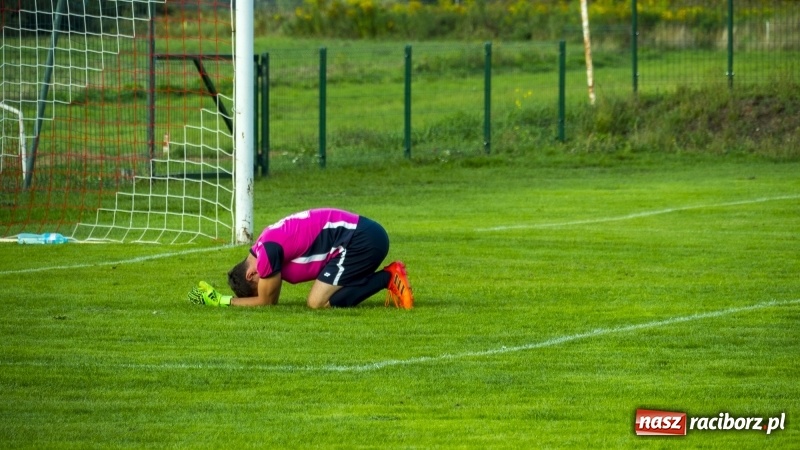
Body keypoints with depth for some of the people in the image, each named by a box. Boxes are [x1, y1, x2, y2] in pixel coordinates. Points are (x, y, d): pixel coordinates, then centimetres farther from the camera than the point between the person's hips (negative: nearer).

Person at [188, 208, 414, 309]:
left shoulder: (268, 253, -14)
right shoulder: (267, 248, 15)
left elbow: (266, 302, -3)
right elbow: (270, 300, 24)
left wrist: (222, 301, 4)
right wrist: (215, 296, 17)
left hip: (361, 240, -10)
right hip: (365, 235, 10)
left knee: (318, 302, -12)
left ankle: (387, 278, -10)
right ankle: (390, 275, 7)